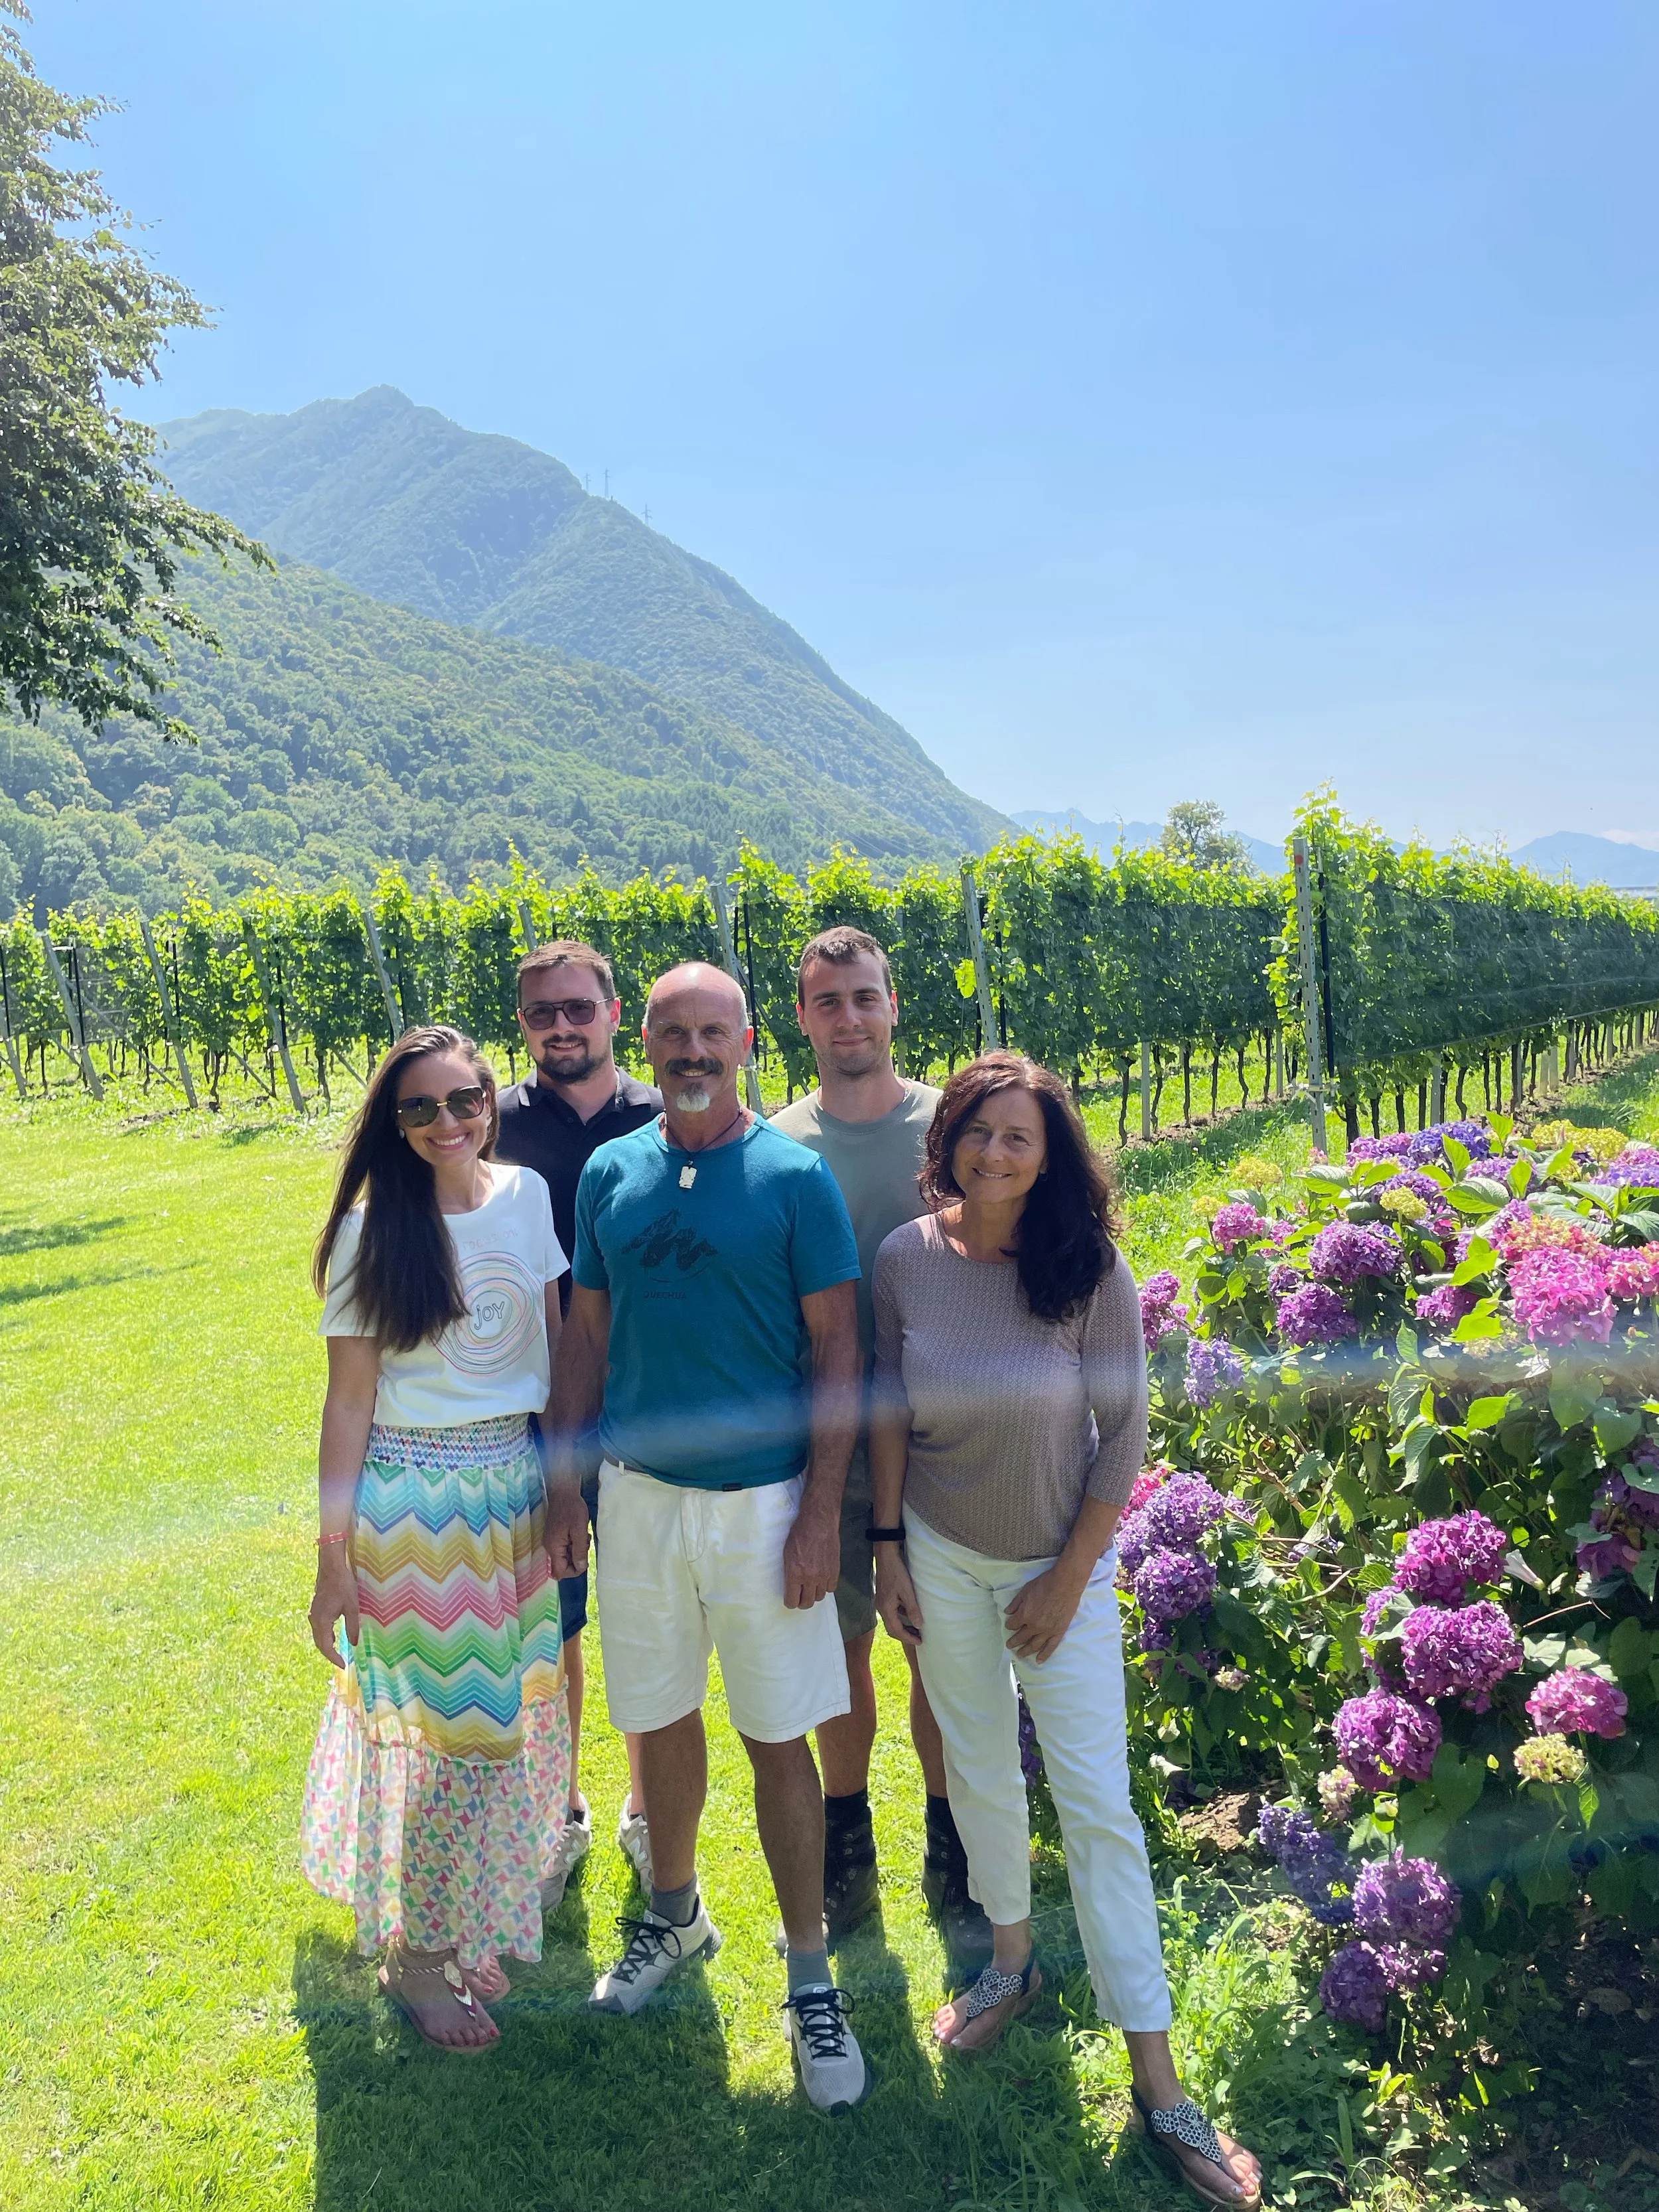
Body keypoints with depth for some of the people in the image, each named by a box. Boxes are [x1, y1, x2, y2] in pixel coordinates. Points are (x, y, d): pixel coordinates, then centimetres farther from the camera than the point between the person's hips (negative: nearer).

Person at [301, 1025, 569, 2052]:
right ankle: (414, 1954, 27)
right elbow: (350, 1401, -7)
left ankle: (468, 1922, 36)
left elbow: (556, 1342, 7)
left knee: (506, 1716, 14)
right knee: (443, 1723, 4)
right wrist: (332, 1557, -6)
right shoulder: (372, 1229, -9)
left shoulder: (527, 1195, 0)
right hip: (412, 1500, -4)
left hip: (516, 1488, 4)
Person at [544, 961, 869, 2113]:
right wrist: (566, 1483, 4)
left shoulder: (796, 1177, -10)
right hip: (639, 1495, 4)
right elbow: (587, 1338, 8)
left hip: (763, 1500, -3)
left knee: (778, 1742, 7)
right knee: (661, 1720, 18)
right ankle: (677, 1913, 43)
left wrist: (821, 1515, -12)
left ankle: (811, 1978, 25)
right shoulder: (609, 1174, 1)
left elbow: (838, 1355, -9)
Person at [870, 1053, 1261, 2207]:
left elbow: (1125, 1433, -12)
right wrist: (889, 1547, -1)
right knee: (980, 1768, 17)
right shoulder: (906, 1258, -11)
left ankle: (1158, 2079, 13)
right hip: (940, 1553, 2)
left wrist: (1070, 1578, -10)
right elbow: (889, 1408, 0)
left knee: (1097, 1802, 0)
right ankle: (1012, 1959, 42)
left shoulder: (1091, 1268, -18)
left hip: (1062, 1560, -2)